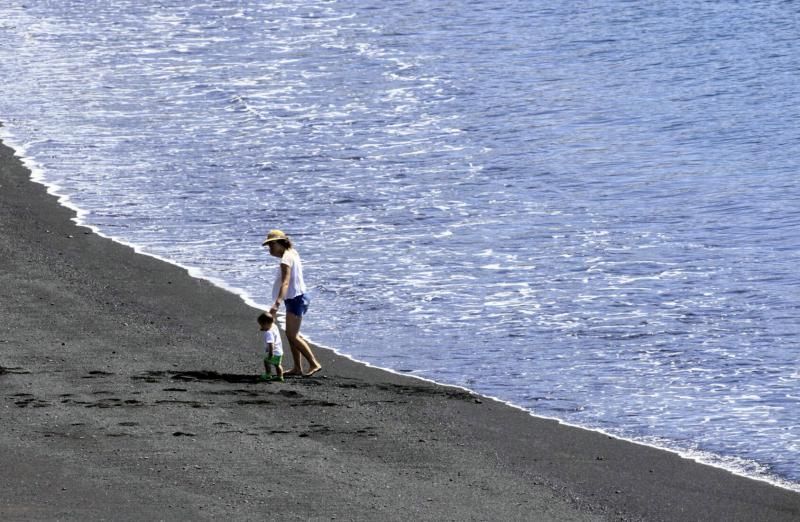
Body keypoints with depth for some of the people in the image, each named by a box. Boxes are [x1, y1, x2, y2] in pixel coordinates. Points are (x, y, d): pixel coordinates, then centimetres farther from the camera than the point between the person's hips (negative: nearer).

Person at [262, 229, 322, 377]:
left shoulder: (286, 260, -22)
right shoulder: (292, 253, 9)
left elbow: (285, 282, -37)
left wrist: (276, 304, -47)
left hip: (296, 298, -11)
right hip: (296, 298, 11)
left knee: (292, 335, -11)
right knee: (291, 334, 15)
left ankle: (314, 364, -11)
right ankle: (297, 368, 20)